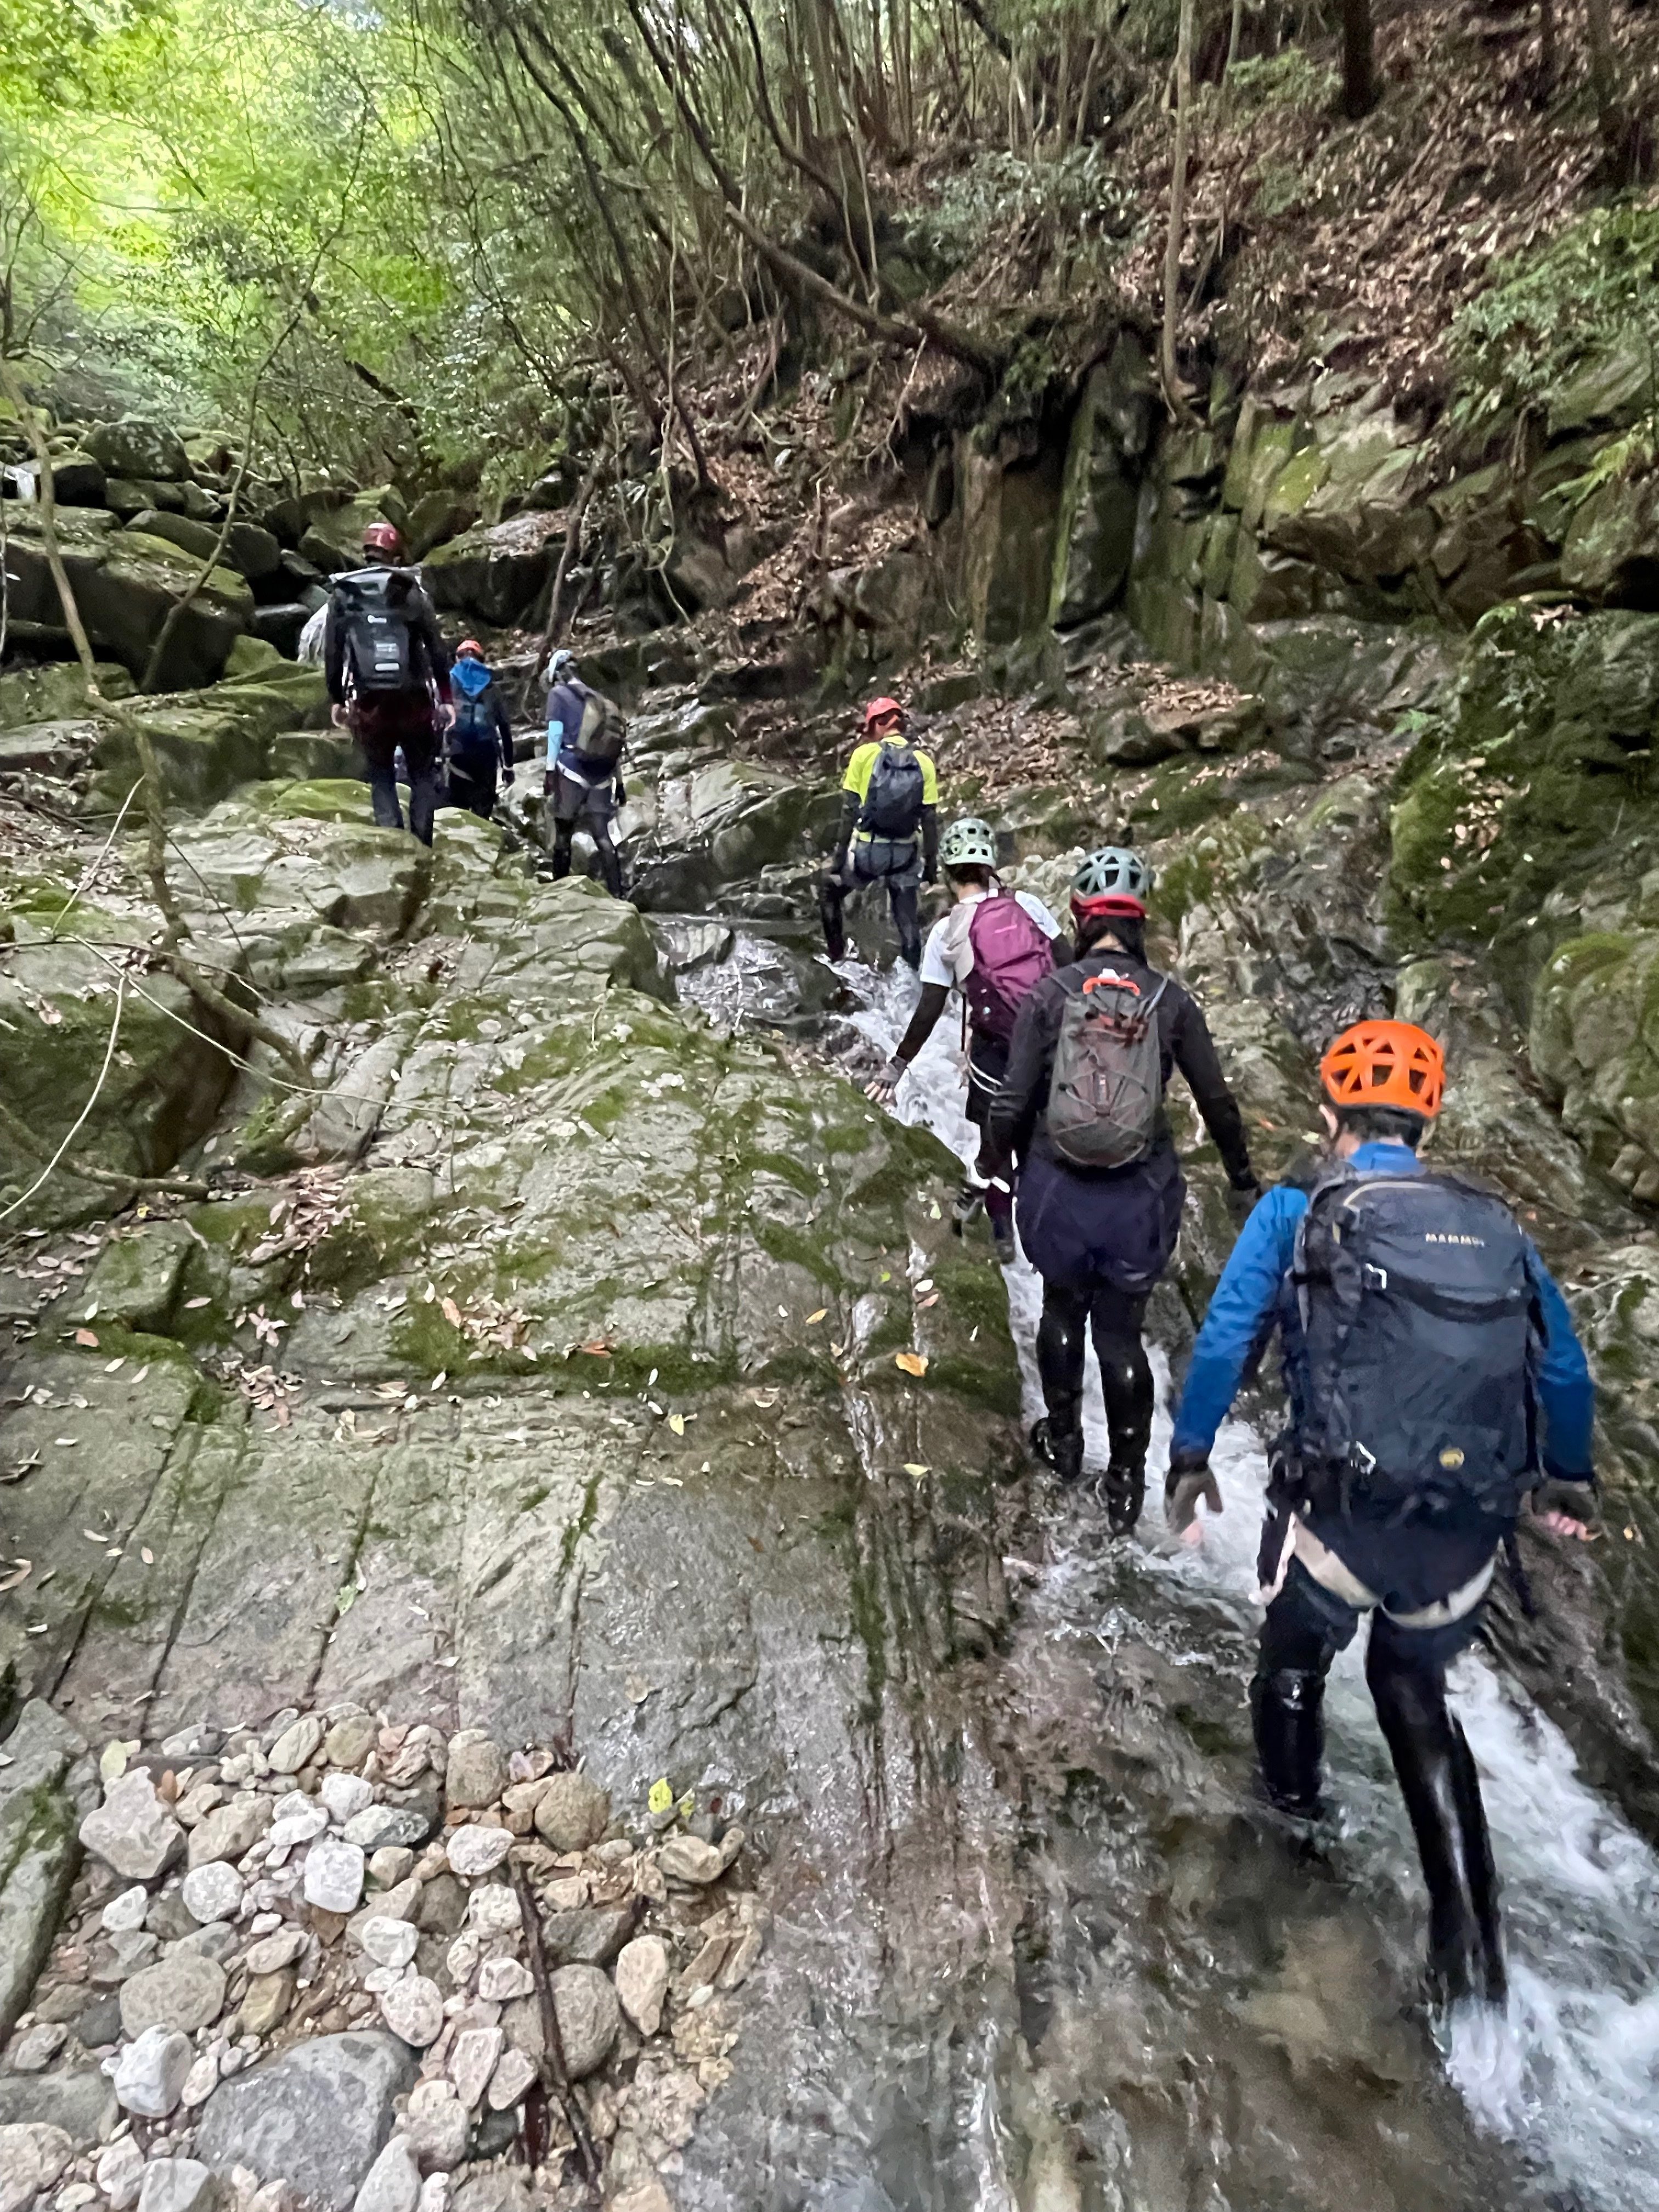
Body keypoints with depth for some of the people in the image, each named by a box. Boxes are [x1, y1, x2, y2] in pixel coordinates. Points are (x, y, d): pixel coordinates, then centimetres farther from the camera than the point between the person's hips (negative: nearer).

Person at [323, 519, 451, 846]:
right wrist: (445, 697, 4)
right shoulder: (410, 590, 3)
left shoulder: (342, 595, 8)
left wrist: (336, 699, 15)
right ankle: (421, 846, 3)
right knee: (423, 775, 10)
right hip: (413, 699, -1)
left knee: (382, 777, 10)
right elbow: (438, 647, -1)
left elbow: (332, 651, 6)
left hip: (369, 702, 1)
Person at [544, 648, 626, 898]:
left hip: (572, 772, -4)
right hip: (602, 778, 4)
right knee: (602, 836, 1)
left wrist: (550, 770, -8)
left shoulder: (558, 693, 5)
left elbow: (556, 732, -7)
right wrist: (620, 783, 20)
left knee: (563, 833, 6)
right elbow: (615, 746, 18)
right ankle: (616, 894, -8)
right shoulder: (599, 700, 20)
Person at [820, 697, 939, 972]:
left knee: (829, 890, 23)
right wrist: (931, 862, 8)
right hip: (905, 853, 2)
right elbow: (930, 819, 0)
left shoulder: (864, 754, -5)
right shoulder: (924, 762, 1)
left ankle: (837, 957, 24)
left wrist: (839, 854, 1)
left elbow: (850, 811, -6)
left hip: (867, 848, -2)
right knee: (907, 920, 11)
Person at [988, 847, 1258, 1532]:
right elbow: (1216, 1099, 2)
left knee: (1062, 1307, 23)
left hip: (1057, 1188, 0)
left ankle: (1063, 1441, 38)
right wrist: (1241, 1172, 18)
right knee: (1121, 1331, 13)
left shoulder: (1049, 994, -8)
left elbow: (1013, 1102, -8)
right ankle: (1126, 1483, 22)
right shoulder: (1171, 1000, -4)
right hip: (1139, 1194, 1)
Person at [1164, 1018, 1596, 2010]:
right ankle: (1473, 1944, 25)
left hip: (1343, 1512, -3)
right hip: (1469, 1533, 4)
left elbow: (1225, 1338, -8)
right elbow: (1564, 1365, 16)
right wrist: (1569, 1474, 32)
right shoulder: (1495, 1223, 8)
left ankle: (1295, 1813, 50)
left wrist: (1191, 1456, 5)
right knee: (1416, 1690, 28)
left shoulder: (1299, 1209, -4)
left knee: (1297, 1656, 27)